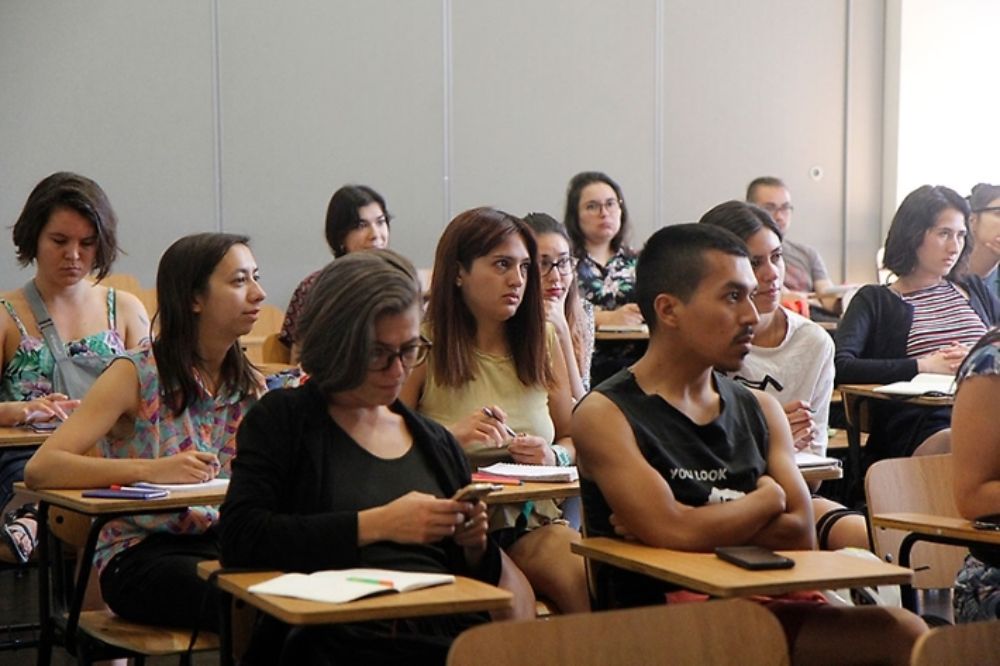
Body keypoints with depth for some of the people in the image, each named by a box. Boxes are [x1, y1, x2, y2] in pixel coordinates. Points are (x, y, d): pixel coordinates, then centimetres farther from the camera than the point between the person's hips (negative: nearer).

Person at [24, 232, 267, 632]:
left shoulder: (250, 385, 11)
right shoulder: (136, 375, -7)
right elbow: (40, 469, -17)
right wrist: (150, 470, -28)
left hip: (223, 540, 5)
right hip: (139, 554, -5)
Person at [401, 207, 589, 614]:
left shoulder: (542, 341, 12)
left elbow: (573, 437, 21)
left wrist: (554, 455, -1)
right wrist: (451, 435, -20)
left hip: (532, 521, 4)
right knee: (514, 601, -32)